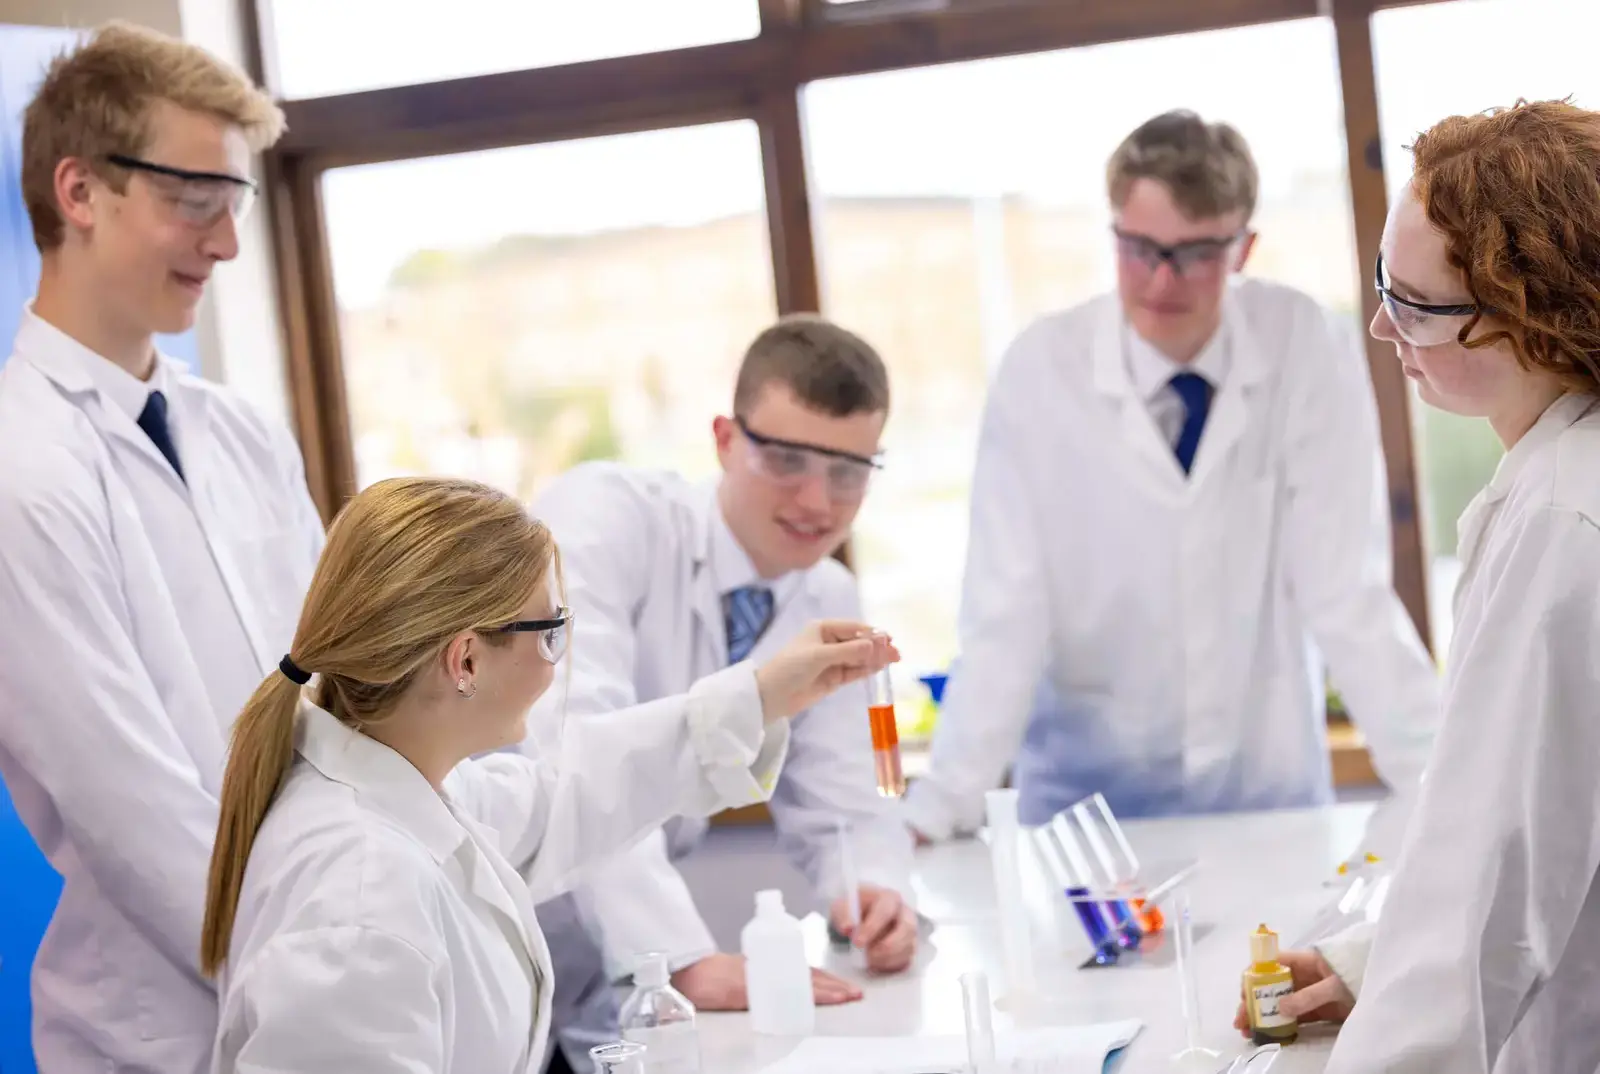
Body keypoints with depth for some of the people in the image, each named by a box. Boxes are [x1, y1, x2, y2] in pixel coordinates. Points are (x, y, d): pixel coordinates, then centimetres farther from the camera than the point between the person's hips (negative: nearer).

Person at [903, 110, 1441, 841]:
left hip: (1269, 784, 1)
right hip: (1089, 792, 0)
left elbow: (1347, 596, -8)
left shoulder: (1310, 351, -9)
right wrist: (937, 813, -19)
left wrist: (1450, 790, -15)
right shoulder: (1042, 369, -10)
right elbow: (1006, 620, -11)